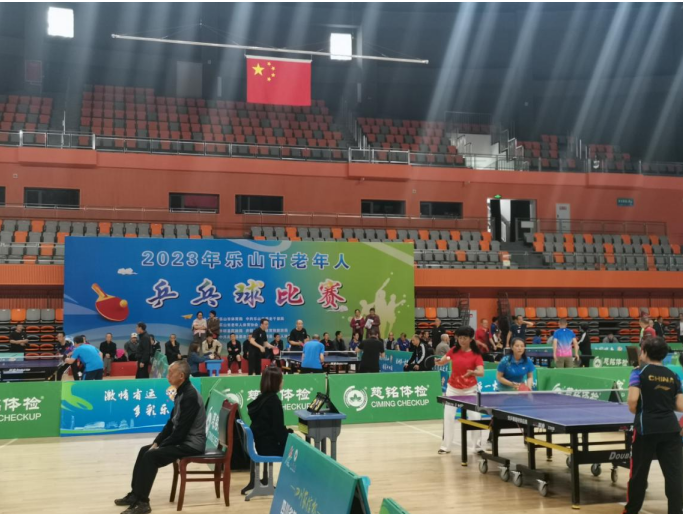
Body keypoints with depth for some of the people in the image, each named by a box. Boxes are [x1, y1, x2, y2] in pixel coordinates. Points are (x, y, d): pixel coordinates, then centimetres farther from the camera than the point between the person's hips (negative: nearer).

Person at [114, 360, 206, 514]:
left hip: (191, 444, -10)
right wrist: (156, 442, 6)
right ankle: (135, 494, 14)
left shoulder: (190, 396, -22)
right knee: (144, 451, 9)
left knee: (151, 456, -19)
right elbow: (172, 422, 15)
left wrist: (160, 446, -13)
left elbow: (181, 430, -23)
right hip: (182, 440, 10)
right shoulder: (181, 392, 9)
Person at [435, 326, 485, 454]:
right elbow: (441, 362, 3)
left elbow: (481, 372, -25)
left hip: (470, 389, -2)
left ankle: (478, 445, 11)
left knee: (475, 417, -6)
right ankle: (446, 446, 9)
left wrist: (472, 372, -46)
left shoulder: (476, 354, -14)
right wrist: (438, 362, -20)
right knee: (448, 416, -1)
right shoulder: (454, 350, -6)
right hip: (453, 388, 2)